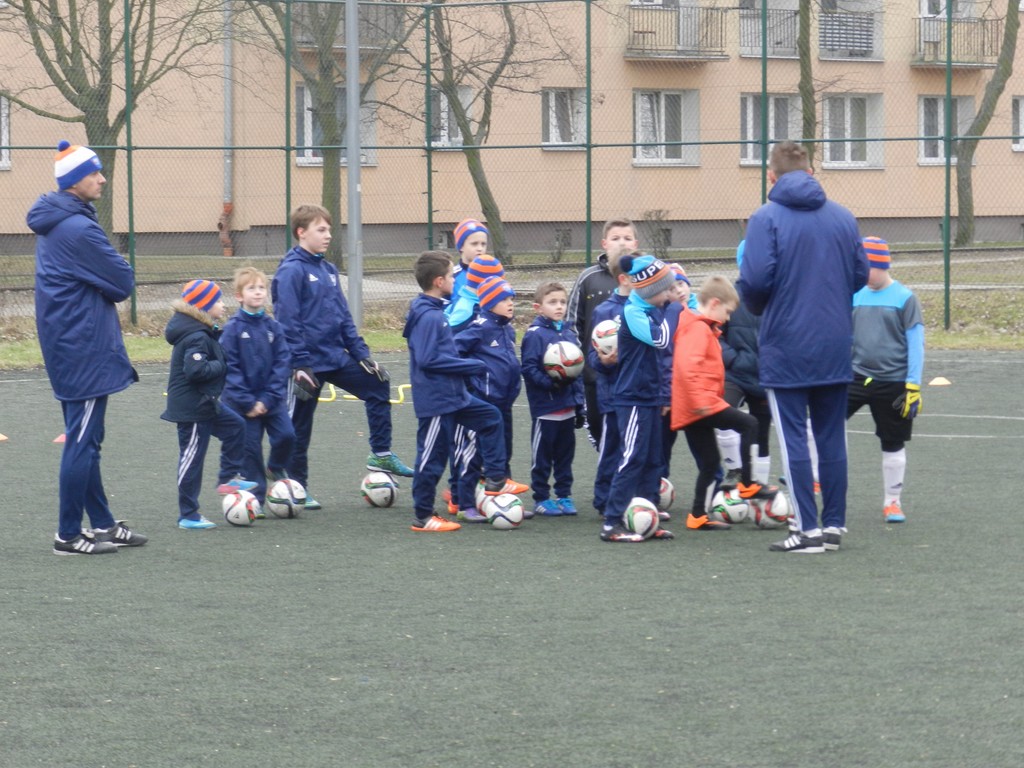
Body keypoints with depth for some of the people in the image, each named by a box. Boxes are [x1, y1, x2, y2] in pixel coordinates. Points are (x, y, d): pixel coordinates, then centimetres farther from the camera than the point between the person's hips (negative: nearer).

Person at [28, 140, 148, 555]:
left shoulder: (53, 222, 11)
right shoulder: (78, 229, -21)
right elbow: (123, 283, -16)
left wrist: (100, 287, -1)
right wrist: (112, 281, 3)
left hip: (66, 347, 10)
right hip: (85, 349, -10)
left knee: (85, 440, 15)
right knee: (82, 441, -4)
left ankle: (102, 523, 24)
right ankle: (69, 535, 0)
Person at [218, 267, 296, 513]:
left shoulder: (273, 326, 0)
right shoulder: (233, 328, -8)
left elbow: (282, 363, -2)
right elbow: (230, 368, -9)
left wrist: (267, 399, -12)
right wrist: (247, 402, -14)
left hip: (271, 398, 2)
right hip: (242, 400, -2)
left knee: (286, 434, -14)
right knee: (249, 447, 1)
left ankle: (276, 468, 17)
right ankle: (256, 499, 13)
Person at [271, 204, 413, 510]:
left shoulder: (328, 270, 11)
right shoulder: (291, 271, -14)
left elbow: (343, 316, 15)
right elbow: (288, 322, -19)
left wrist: (362, 354, 9)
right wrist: (298, 365, -23)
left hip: (336, 358, 8)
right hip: (309, 363, -8)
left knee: (377, 384, 8)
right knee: (299, 427, 2)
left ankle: (380, 454, 16)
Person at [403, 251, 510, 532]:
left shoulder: (435, 313, 10)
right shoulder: (427, 317, -20)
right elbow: (428, 359, -26)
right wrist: (472, 366, -20)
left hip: (453, 395, 10)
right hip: (435, 399, -10)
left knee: (490, 418, 18)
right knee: (432, 456, -2)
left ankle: (495, 480, 22)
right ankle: (423, 517, 7)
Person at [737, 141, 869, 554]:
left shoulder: (766, 218, -10)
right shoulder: (843, 217, 4)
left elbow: (754, 279, -17)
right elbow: (860, 275, 9)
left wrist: (759, 308, 5)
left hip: (786, 346, -4)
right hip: (835, 347, 4)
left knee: (792, 438, 0)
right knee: (831, 436, 12)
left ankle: (808, 528, -3)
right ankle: (834, 524, 14)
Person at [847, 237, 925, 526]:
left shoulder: (905, 298, -8)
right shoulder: (855, 296, 3)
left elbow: (916, 343, -7)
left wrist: (913, 386, -10)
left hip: (892, 383, -3)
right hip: (857, 377, 3)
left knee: (893, 443, 7)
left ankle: (892, 501, 20)